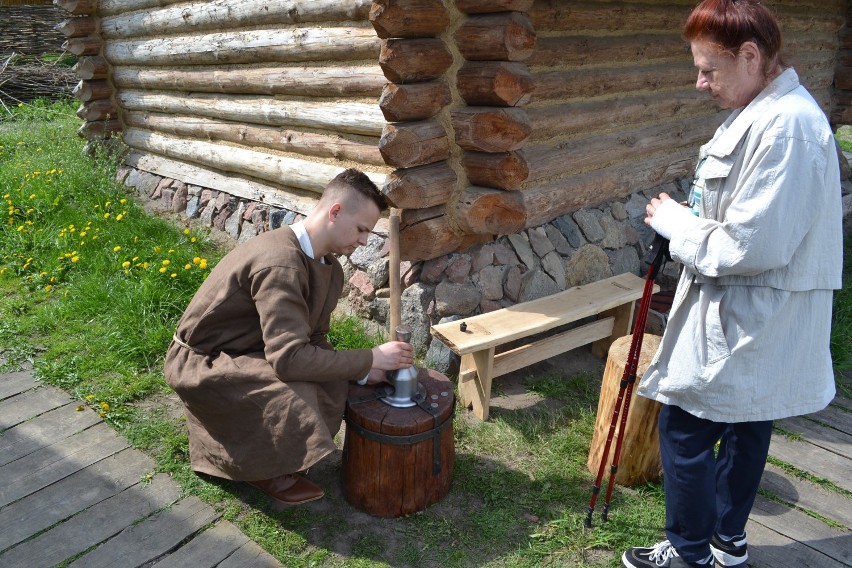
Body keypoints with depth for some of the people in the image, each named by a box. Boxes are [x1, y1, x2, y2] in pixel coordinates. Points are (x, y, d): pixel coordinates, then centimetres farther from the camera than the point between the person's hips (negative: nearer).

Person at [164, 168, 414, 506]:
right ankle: (264, 469, 1)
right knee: (294, 394, -31)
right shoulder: (280, 263, -34)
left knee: (333, 382, -7)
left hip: (247, 350, 9)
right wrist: (370, 359, -30)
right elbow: (290, 359, -39)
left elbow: (313, 340, 1)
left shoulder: (327, 266, -4)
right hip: (202, 362, -9)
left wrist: (361, 369, -15)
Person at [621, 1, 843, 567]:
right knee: (744, 430, 21)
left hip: (747, 326, -10)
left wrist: (673, 221, -14)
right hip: (754, 323, 10)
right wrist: (684, 221, 5)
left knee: (685, 431, 2)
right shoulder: (764, 112, 10)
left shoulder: (786, 126, -23)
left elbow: (751, 246, -26)